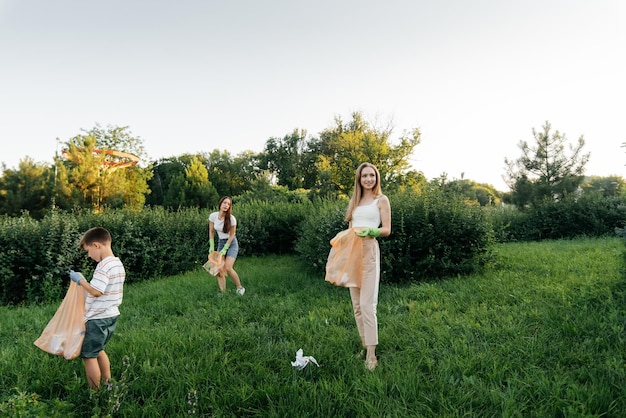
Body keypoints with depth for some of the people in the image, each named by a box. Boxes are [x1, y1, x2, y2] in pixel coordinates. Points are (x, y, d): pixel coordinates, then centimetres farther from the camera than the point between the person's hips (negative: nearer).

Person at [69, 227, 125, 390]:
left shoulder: (104, 266, -22)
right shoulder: (118, 264, 8)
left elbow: (95, 291, -27)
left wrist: (80, 280, -13)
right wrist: (85, 282, 11)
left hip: (98, 318, -10)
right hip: (111, 315, 10)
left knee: (89, 355, 4)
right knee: (98, 350, 25)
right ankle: (107, 385, 32)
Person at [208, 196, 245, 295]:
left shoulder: (231, 219, -19)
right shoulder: (213, 216, -9)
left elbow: (232, 235, -11)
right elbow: (211, 232, 2)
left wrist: (224, 249, -13)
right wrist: (211, 247, -2)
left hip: (231, 243, -4)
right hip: (220, 242, 4)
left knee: (227, 268, -19)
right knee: (219, 270, -6)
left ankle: (240, 288, 0)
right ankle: (223, 293, 1)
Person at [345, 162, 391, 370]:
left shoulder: (381, 200, 3)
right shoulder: (354, 201, 18)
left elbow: (387, 230, -2)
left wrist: (371, 231, -20)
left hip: (369, 251, -5)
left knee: (367, 303, -10)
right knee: (356, 302, 7)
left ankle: (371, 354, -5)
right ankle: (364, 343, 19)